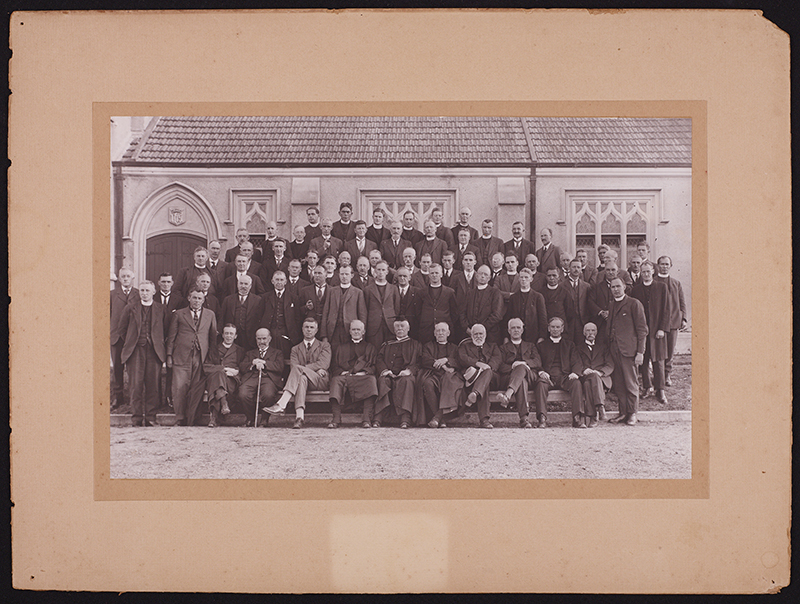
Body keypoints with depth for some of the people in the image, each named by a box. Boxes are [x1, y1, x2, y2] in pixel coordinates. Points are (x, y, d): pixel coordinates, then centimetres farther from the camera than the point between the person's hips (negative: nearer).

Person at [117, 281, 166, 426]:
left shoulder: (160, 309, 10)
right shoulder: (130, 308, 11)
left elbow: (165, 330, 14)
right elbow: (122, 329, 16)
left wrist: (159, 343, 7)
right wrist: (131, 342, 11)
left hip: (154, 351, 0)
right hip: (135, 351, 0)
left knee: (152, 385, -3)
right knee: (136, 385, -5)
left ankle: (150, 417, 3)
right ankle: (137, 417, 1)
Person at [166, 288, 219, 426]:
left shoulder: (210, 315, 14)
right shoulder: (179, 314, 11)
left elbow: (213, 338, 13)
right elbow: (171, 336, 10)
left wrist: (213, 358, 6)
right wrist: (169, 355, 2)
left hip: (201, 358, 1)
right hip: (181, 357, -1)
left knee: (197, 390, -2)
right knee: (179, 388, -8)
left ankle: (191, 421, 5)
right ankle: (180, 419, 4)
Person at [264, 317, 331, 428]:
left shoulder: (324, 346, 19)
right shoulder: (295, 349, 25)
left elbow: (324, 364, -1)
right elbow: (292, 367, 6)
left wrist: (302, 368, -12)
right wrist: (316, 369, -11)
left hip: (321, 381, -2)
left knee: (298, 369, -31)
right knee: (301, 378, -38)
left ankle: (281, 404, -45)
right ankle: (299, 416, -54)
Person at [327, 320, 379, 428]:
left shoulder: (370, 347, 26)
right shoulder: (341, 348, 29)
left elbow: (374, 366, 13)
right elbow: (334, 366, 18)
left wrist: (364, 372, -7)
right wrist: (342, 372, -5)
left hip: (363, 376, -1)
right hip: (344, 377, 1)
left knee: (371, 380, -36)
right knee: (336, 381, -34)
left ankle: (366, 419, -42)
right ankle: (336, 418, -40)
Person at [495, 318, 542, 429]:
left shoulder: (531, 346, 32)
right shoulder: (504, 348, 28)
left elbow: (538, 362, 11)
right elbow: (501, 366, 8)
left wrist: (524, 363, -11)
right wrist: (513, 367, -15)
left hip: (530, 377, 1)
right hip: (510, 376, -1)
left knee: (522, 367, -37)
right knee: (522, 381, -41)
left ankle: (507, 394, -61)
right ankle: (524, 419, -55)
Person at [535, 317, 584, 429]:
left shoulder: (569, 344, 24)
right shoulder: (542, 345, 23)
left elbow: (576, 362, 13)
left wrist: (575, 373, -10)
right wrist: (541, 372, -11)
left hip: (565, 377, 1)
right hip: (548, 377, 0)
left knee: (576, 383, -33)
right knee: (541, 384, -35)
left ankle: (578, 418, -38)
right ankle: (542, 419, -42)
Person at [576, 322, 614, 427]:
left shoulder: (603, 346, 21)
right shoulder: (579, 347, 22)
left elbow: (610, 366, 9)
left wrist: (600, 372, -12)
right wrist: (583, 371, -16)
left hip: (601, 377, 0)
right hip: (585, 377, 1)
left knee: (594, 377, -37)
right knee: (587, 383, -36)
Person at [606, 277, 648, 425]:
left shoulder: (634, 304, -1)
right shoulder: (610, 305, 17)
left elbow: (642, 329, -3)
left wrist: (640, 352, -8)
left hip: (628, 350, -5)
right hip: (614, 350, 5)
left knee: (631, 384, -2)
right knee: (618, 384, 6)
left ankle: (632, 413, 7)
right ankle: (623, 413, 14)